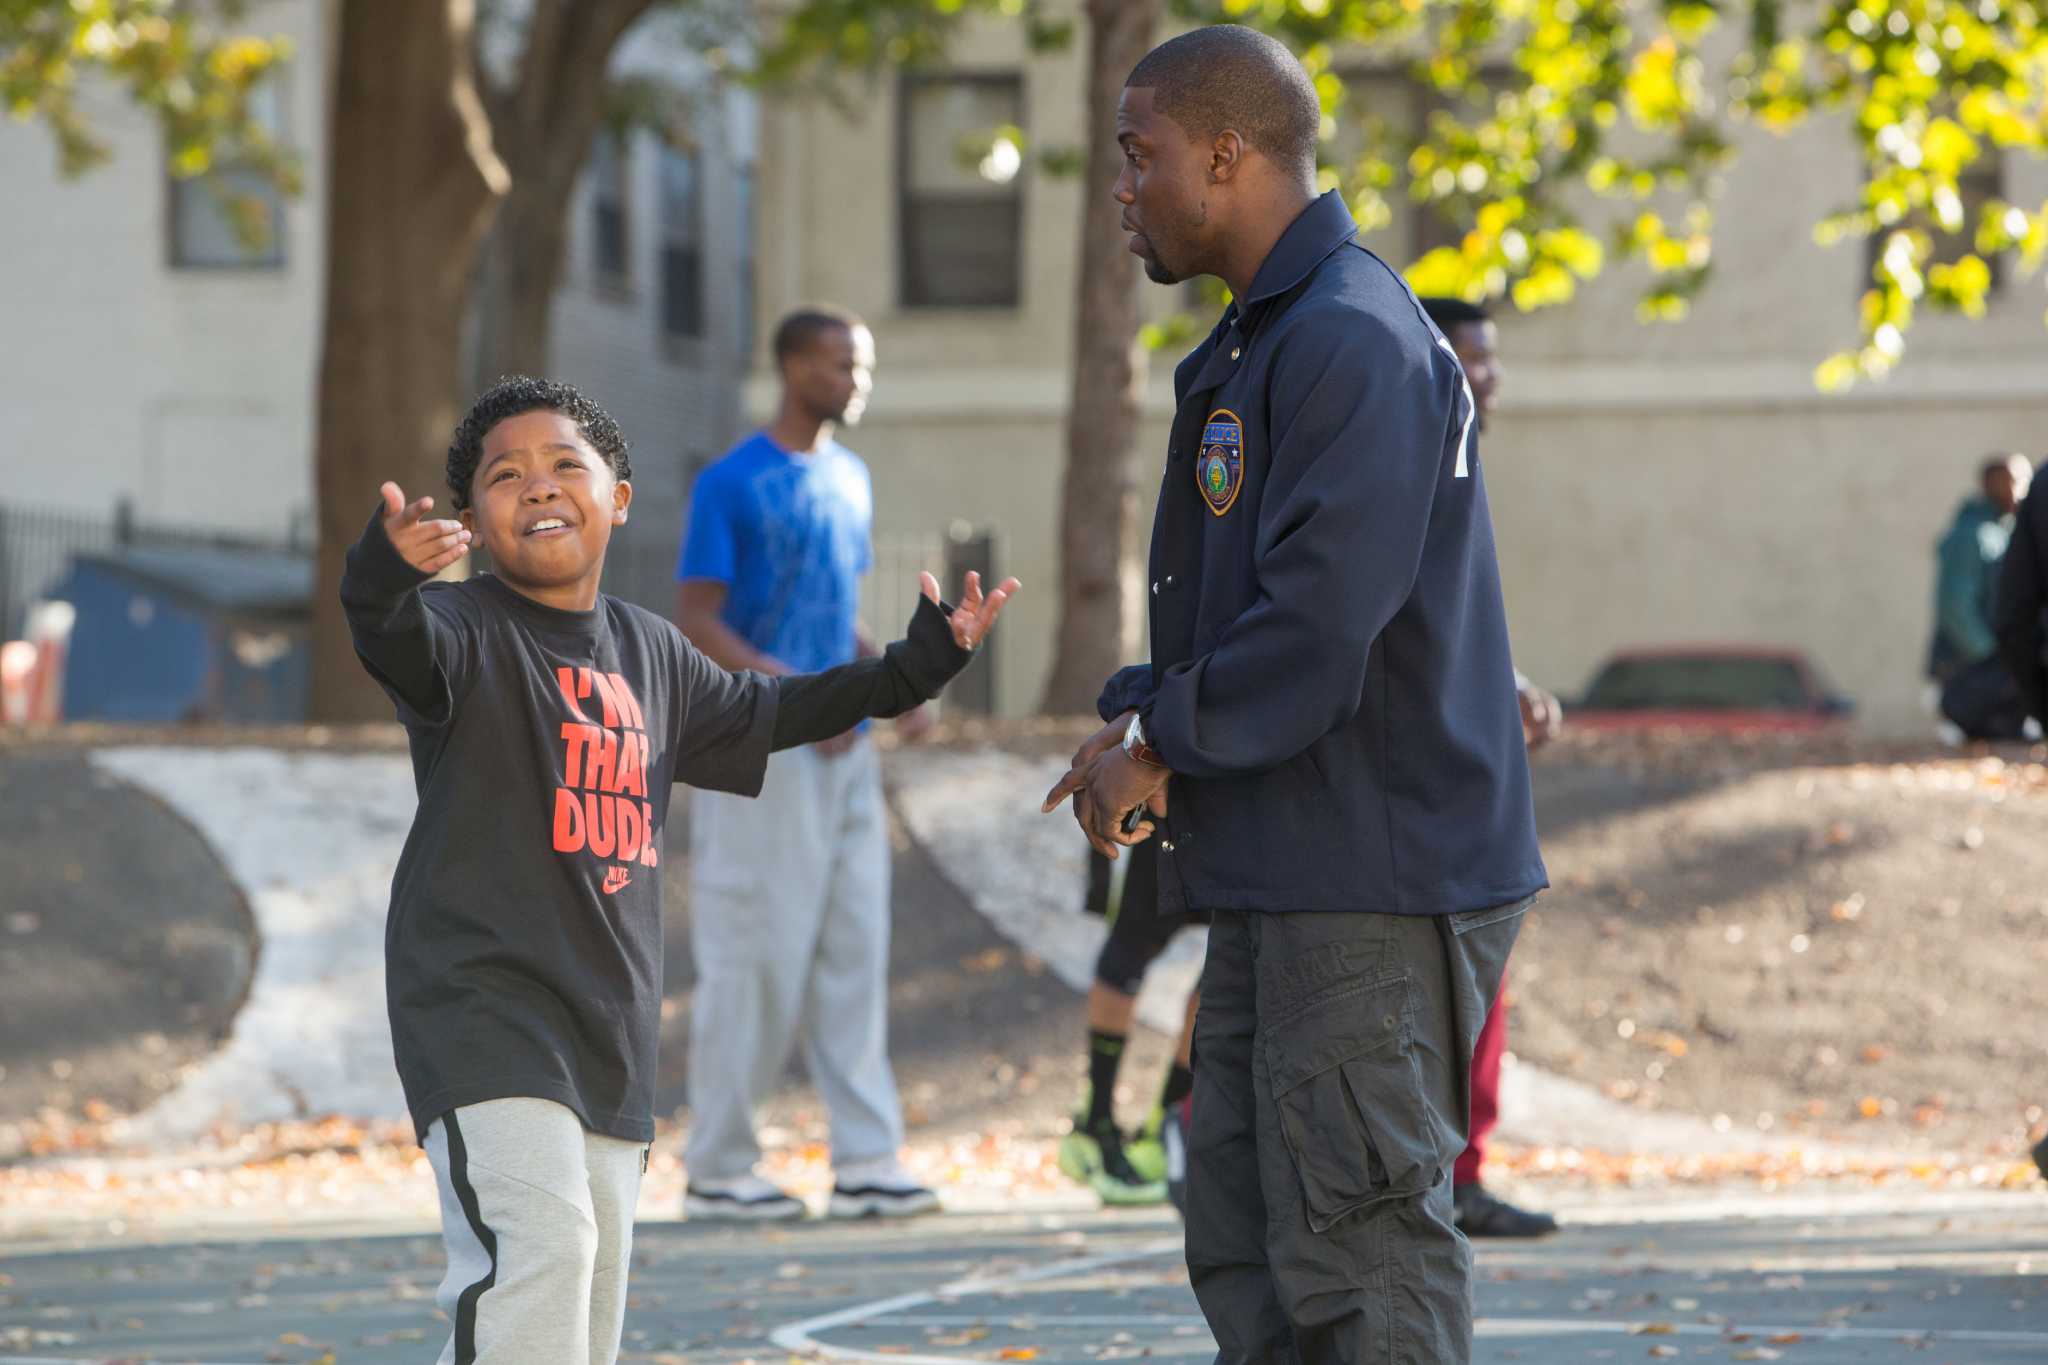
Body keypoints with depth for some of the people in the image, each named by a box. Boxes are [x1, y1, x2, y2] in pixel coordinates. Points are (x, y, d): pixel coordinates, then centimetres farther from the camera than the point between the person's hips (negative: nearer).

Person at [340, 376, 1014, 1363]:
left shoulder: (649, 652, 15)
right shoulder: (468, 631, -7)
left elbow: (752, 715, 33)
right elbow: (402, 644, -31)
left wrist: (910, 670, 32)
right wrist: (384, 580, -53)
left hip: (612, 1026, 7)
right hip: (481, 1007, -7)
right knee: (539, 1244, -26)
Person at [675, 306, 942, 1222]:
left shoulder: (849, 480, 15)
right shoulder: (732, 485, -9)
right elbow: (694, 622, -13)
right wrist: (798, 693, -22)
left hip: (843, 750, 7)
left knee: (854, 954, 3)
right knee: (755, 961, -5)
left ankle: (865, 1163, 4)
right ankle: (718, 1170, 4)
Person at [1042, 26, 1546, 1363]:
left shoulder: (1351, 341, -16)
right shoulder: (1263, 339, 18)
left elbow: (1322, 625, -23)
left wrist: (1164, 742, -11)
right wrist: (1140, 713, 7)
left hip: (1373, 887, -10)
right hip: (1279, 877, 10)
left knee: (1358, 1249, -7)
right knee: (1242, 1243, 13)